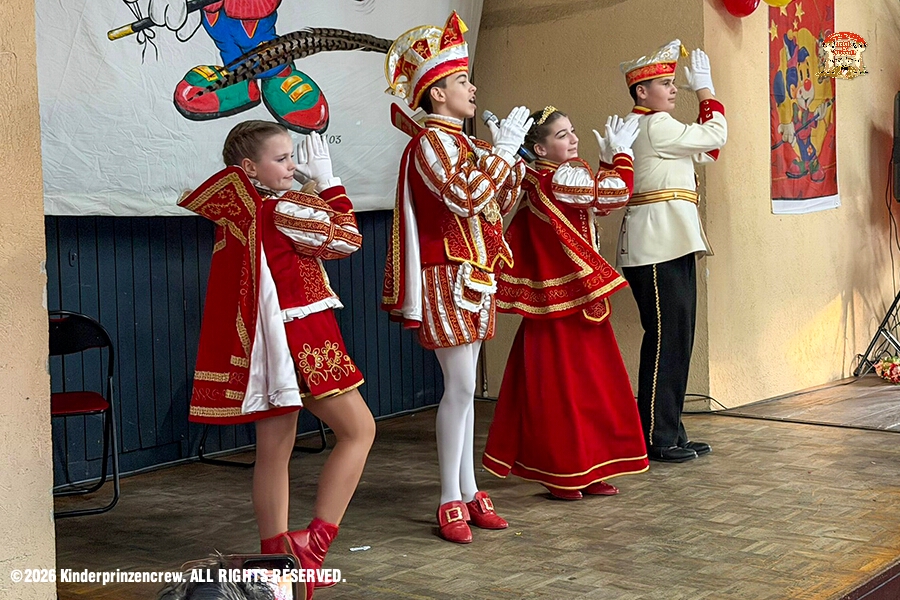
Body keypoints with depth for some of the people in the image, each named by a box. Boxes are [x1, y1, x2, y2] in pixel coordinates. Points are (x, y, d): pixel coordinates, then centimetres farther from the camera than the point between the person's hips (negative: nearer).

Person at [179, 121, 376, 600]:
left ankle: (276, 556, 19)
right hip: (300, 341, -8)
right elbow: (347, 238, -6)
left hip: (265, 343, 8)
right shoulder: (284, 210, -14)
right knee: (358, 429, 1)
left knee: (274, 451, 12)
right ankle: (315, 542, -4)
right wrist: (328, 181, 4)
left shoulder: (237, 209, 6)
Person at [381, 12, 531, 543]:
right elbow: (465, 196, -24)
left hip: (474, 277, 9)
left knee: (465, 387, 10)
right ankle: (451, 501, -3)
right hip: (448, 276, -9)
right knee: (460, 386, -9)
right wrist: (502, 151, -15)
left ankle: (469, 490, 16)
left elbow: (496, 205, 22)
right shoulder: (430, 142, -10)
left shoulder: (462, 144, 18)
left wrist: (508, 157, 10)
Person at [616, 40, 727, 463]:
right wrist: (705, 89, 6)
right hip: (656, 245, -11)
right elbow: (716, 136, -7)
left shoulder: (642, 126, 21)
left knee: (676, 338, 11)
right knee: (665, 338, -8)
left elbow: (705, 151, 25)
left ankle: (670, 433, 16)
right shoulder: (654, 126, -10)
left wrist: (701, 91, 19)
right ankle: (656, 439, -3)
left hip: (670, 243, 11)